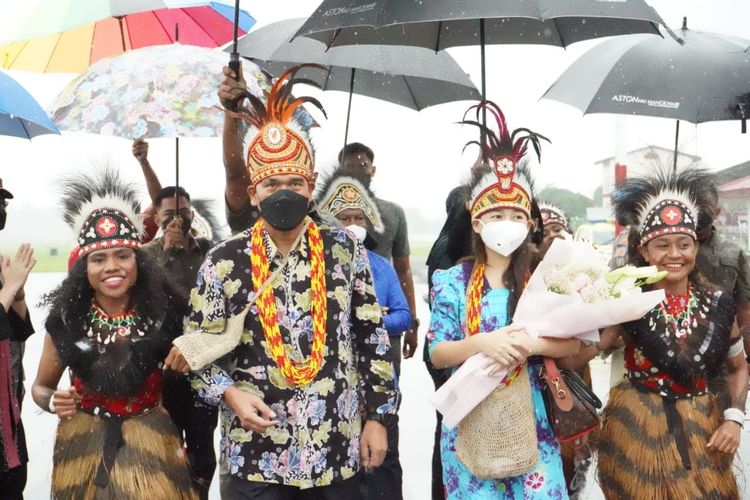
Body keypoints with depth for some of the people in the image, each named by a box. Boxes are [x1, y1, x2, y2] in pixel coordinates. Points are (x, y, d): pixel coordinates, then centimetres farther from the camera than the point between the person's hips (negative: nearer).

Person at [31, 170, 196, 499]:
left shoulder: (166, 309, -12)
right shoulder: (65, 317, -10)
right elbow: (40, 386, 3)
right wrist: (54, 402, -18)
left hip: (149, 439, 0)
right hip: (85, 442, 1)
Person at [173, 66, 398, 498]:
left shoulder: (345, 249, 1)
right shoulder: (224, 262, -2)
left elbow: (373, 338, 5)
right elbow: (197, 349, 4)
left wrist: (377, 417, 2)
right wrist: (231, 394, -13)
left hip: (338, 451, 1)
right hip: (255, 454, -1)